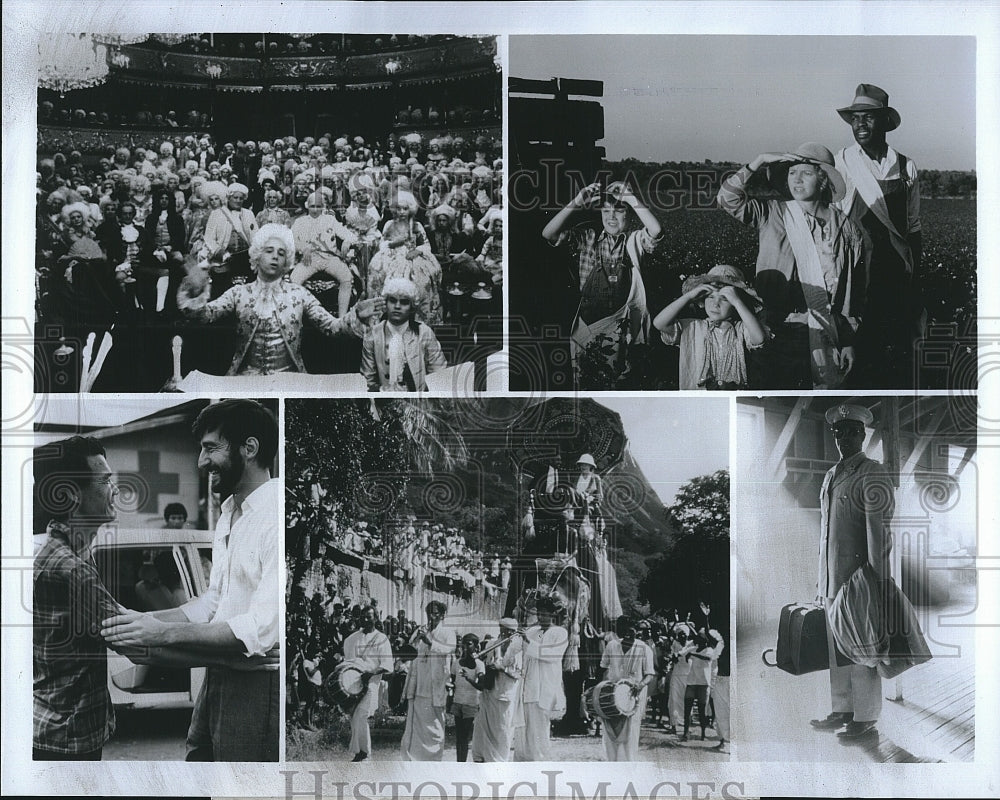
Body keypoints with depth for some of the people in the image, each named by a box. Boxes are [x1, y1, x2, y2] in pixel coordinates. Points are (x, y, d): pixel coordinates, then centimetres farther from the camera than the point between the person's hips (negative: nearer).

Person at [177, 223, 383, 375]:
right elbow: (208, 313, -8)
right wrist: (195, 298, -30)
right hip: (247, 375, 0)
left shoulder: (298, 294, 5)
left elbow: (332, 326, 1)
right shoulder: (240, 293, 5)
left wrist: (356, 315, -18)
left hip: (289, 375, 0)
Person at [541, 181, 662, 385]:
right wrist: (576, 203, -13)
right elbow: (549, 234, -6)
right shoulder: (587, 238, 4)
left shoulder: (635, 240, 2)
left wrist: (631, 199, -19)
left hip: (623, 327, -1)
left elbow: (655, 230, -20)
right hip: (588, 322, 1)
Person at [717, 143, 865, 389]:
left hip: (827, 338, 1)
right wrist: (760, 160, -10)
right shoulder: (771, 214, 5)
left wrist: (849, 342, 7)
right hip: (780, 335, -1)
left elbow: (856, 291, 9)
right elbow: (727, 199, -9)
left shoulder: (846, 228, 7)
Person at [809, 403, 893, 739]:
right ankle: (842, 710, 21)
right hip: (833, 576, 8)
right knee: (836, 646, 11)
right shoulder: (832, 476, 17)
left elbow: (878, 531, -15)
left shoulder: (873, 476, -9)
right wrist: (821, 577, 18)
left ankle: (865, 718, 6)